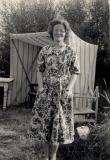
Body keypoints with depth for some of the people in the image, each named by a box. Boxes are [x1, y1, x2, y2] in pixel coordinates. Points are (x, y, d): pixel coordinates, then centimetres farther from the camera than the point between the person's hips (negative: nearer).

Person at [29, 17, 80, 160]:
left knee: (59, 122, 6)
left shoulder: (71, 52, -2)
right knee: (43, 121, 5)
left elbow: (75, 72, 0)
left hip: (63, 93, -1)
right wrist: (40, 86, -7)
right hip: (46, 91, 1)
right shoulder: (45, 50, 1)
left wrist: (68, 89, -11)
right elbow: (40, 70, 5)